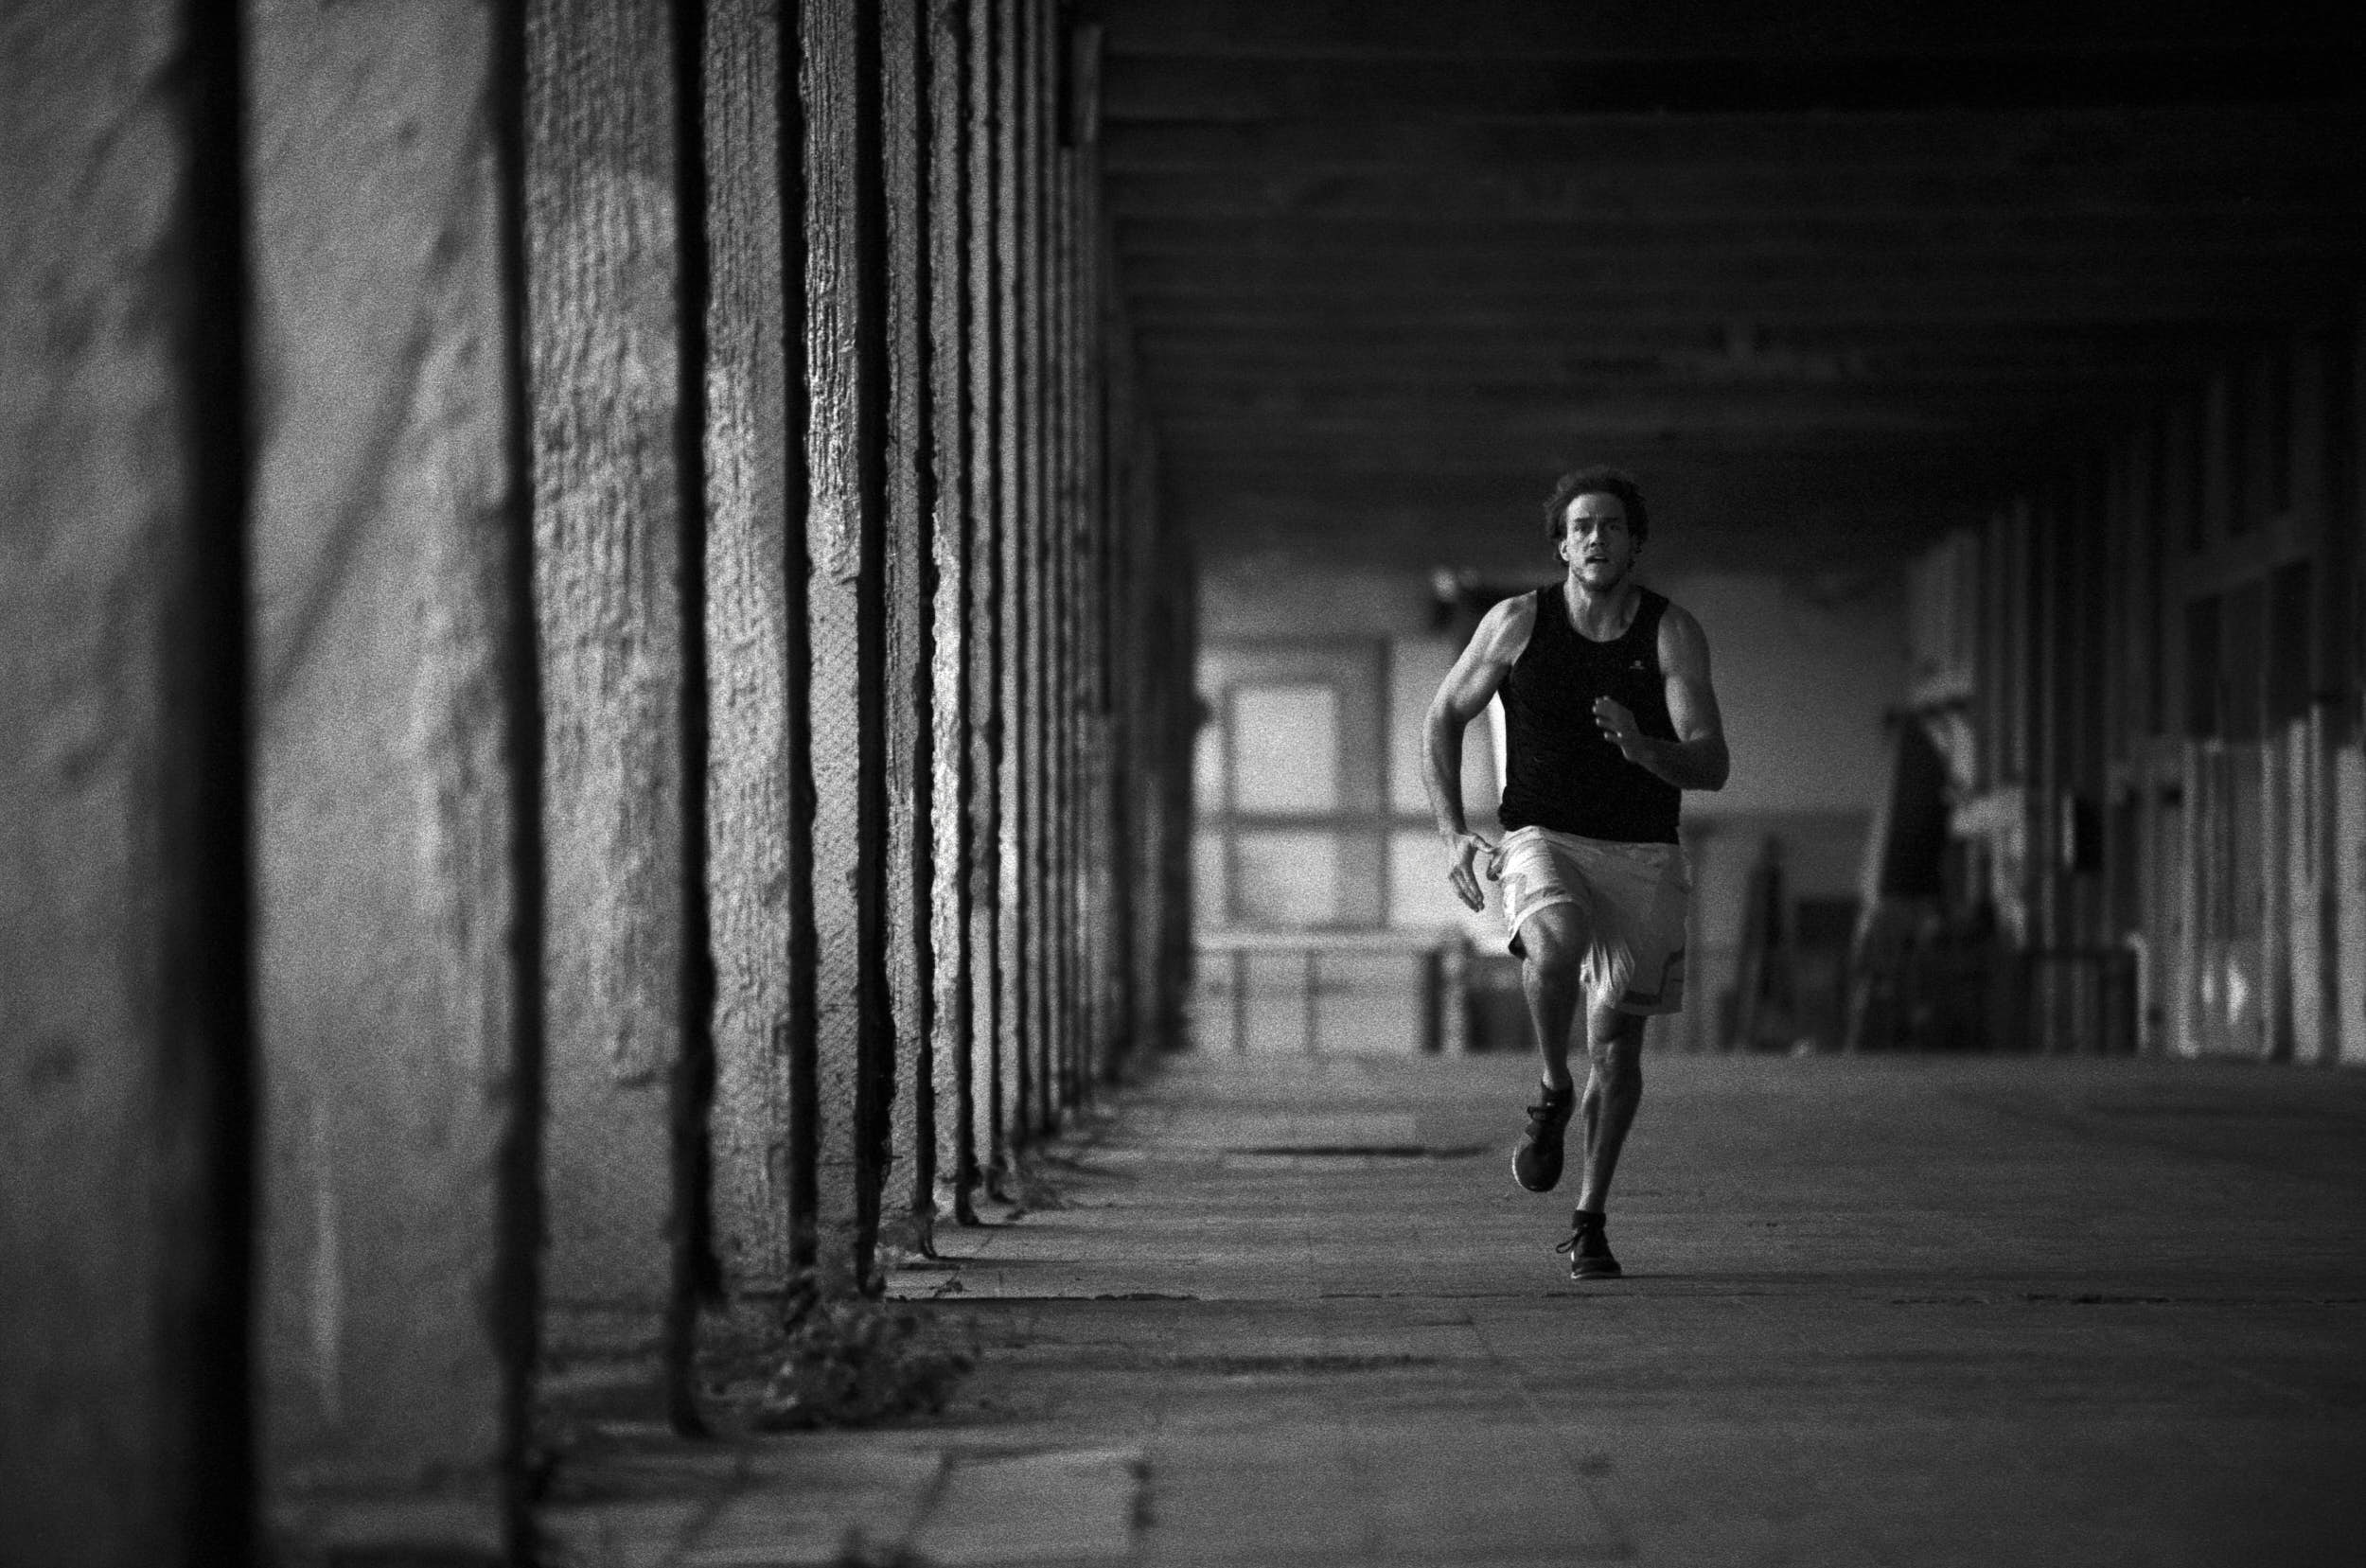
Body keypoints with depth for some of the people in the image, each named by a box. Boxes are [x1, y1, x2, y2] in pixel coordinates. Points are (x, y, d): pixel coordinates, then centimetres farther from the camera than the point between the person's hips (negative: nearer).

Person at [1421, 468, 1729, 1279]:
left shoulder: (1673, 633, -5)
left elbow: (1712, 767, -11)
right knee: (1558, 939, -34)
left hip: (1642, 855, 1)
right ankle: (1553, 1092, -8)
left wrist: (1640, 746, -31)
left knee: (1616, 1042, 0)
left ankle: (1588, 1222, 15)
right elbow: (1443, 719, 9)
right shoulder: (1518, 622, -3)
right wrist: (1452, 832, -1)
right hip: (1543, 841, -1)